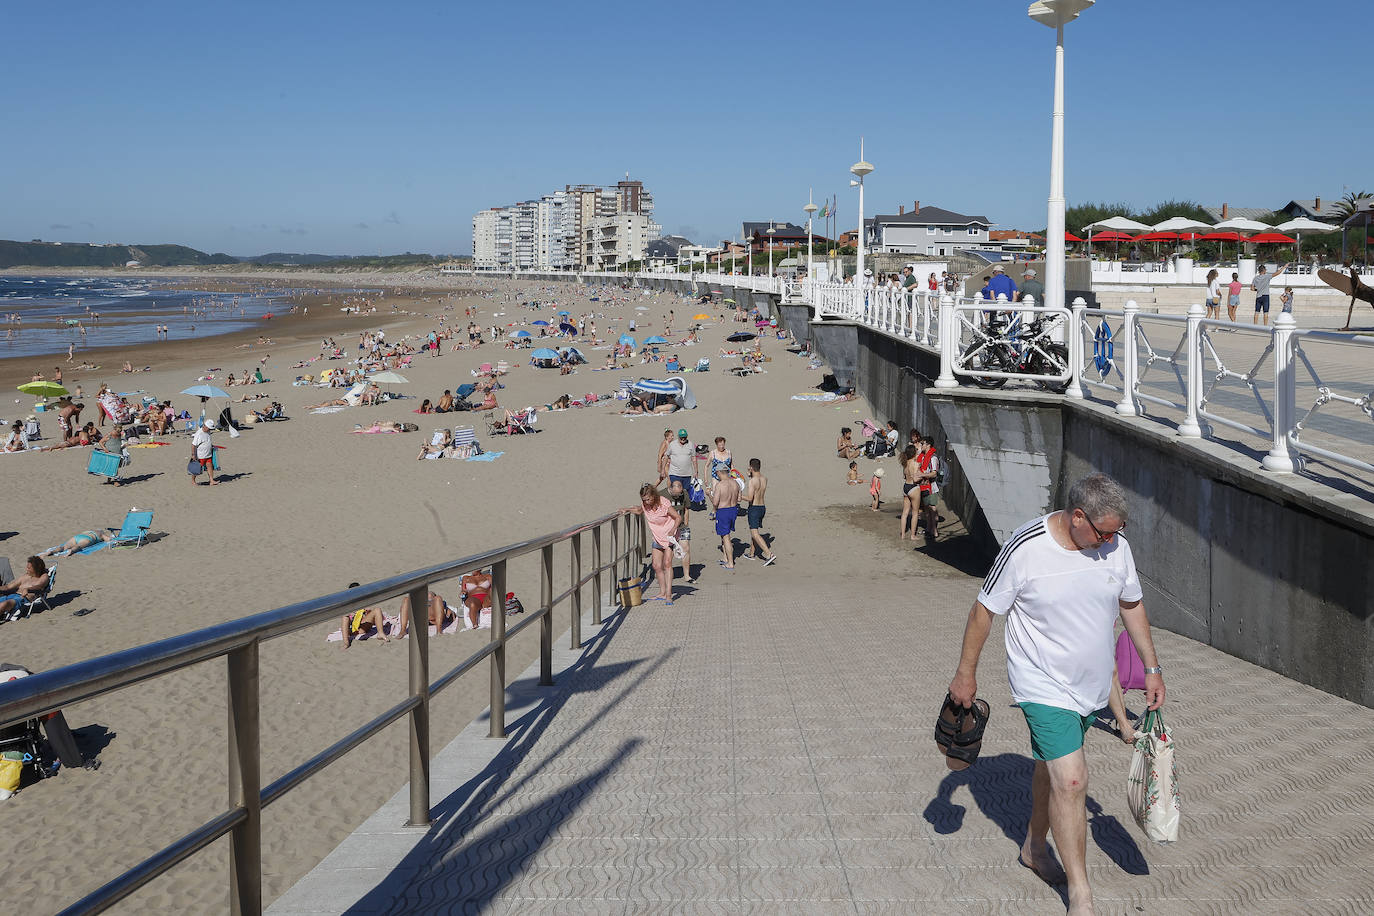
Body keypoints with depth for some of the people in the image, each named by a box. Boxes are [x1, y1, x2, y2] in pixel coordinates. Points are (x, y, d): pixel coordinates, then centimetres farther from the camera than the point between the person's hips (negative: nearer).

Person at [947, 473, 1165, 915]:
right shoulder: (1025, 548, -23)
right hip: (1044, 684, -5)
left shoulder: (1116, 545, -7)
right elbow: (984, 609, -11)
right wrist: (966, 673, -5)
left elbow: (1132, 604, 9)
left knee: (1052, 766, 22)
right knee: (1071, 781, -11)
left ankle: (1035, 847, 44)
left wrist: (1152, 668, 12)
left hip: (1091, 684, 5)